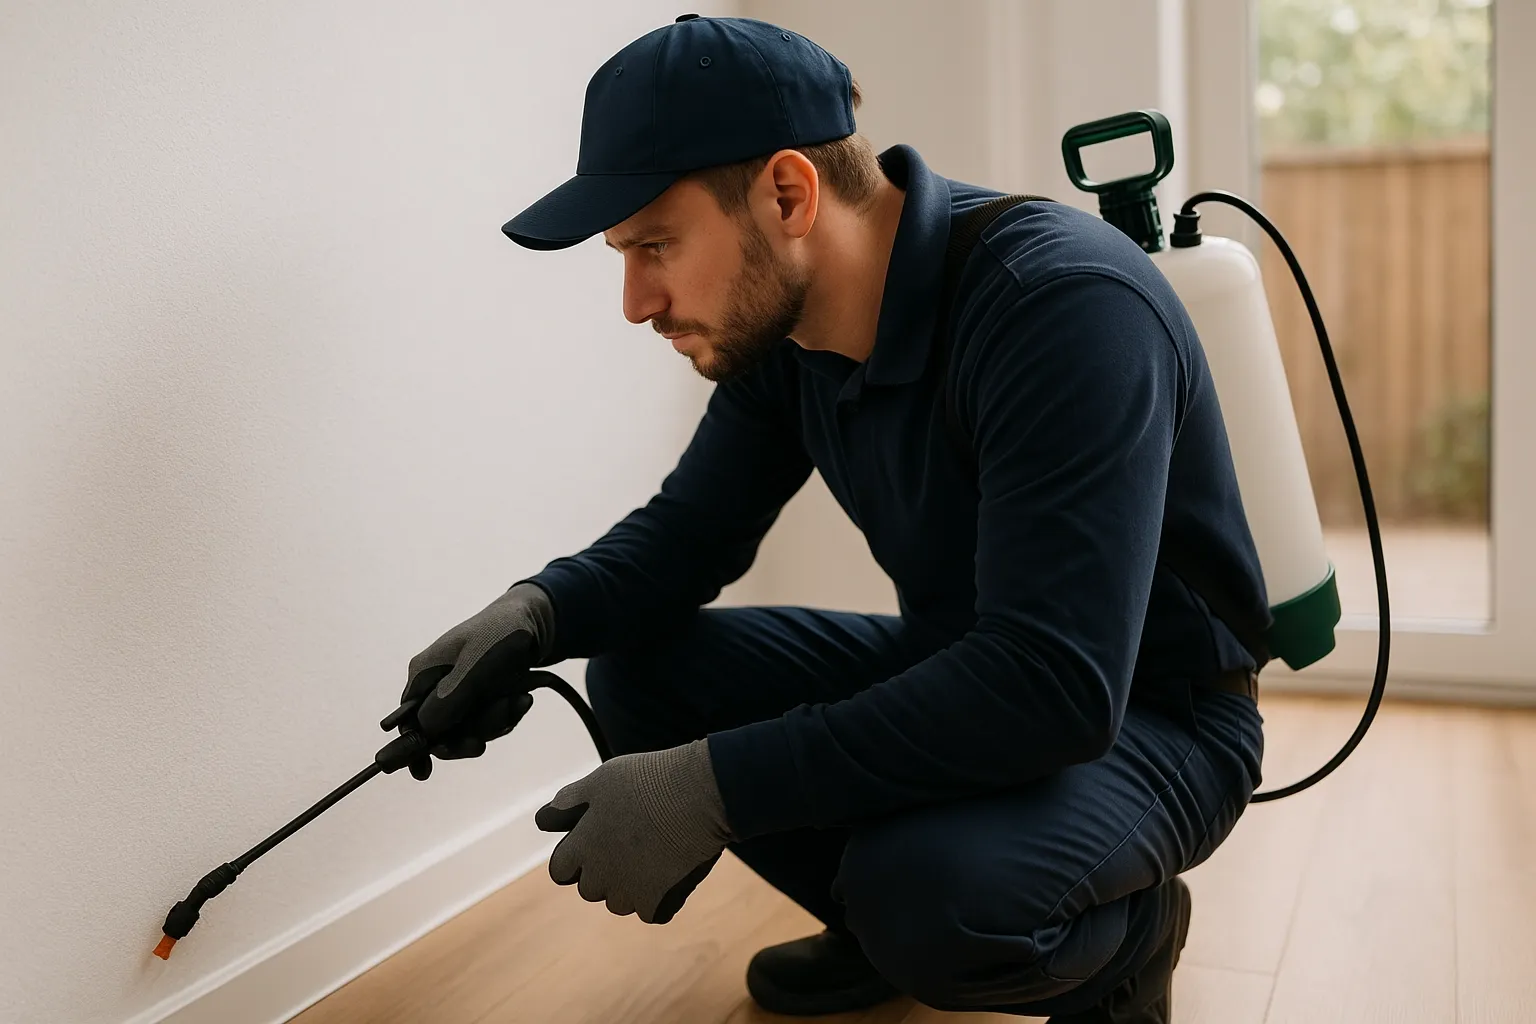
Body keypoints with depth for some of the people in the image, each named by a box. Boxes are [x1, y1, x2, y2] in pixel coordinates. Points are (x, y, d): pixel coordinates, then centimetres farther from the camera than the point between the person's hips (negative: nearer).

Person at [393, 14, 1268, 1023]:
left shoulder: (1066, 303, -31)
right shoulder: (780, 325, -7)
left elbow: (1058, 689, -37)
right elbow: (688, 531, 5)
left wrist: (714, 786, -36)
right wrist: (534, 614, -17)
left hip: (1149, 715, -7)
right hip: (958, 671, 7)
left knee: (926, 882, -35)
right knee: (641, 672, -5)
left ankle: (1124, 936, 0)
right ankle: (887, 922, 12)